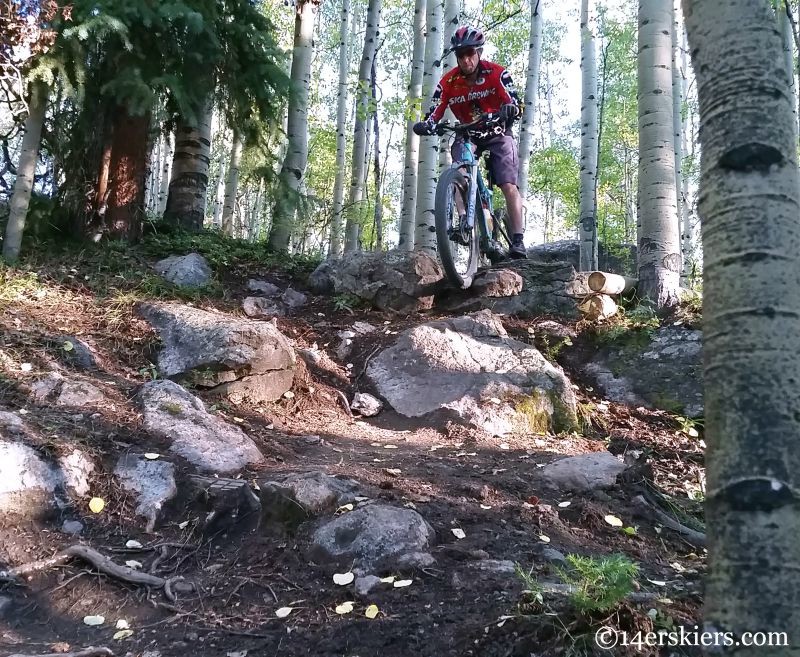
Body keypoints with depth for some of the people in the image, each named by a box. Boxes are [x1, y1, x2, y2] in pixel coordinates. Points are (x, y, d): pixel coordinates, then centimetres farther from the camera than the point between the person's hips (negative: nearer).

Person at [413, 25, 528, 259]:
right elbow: (435, 112, -18)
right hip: (467, 135, 2)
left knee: (509, 186, -15)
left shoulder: (496, 73, -17)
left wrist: (509, 109, -52)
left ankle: (518, 241, -16)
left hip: (497, 134, -2)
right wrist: (426, 124, -41)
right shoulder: (449, 81, -12)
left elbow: (515, 104, -28)